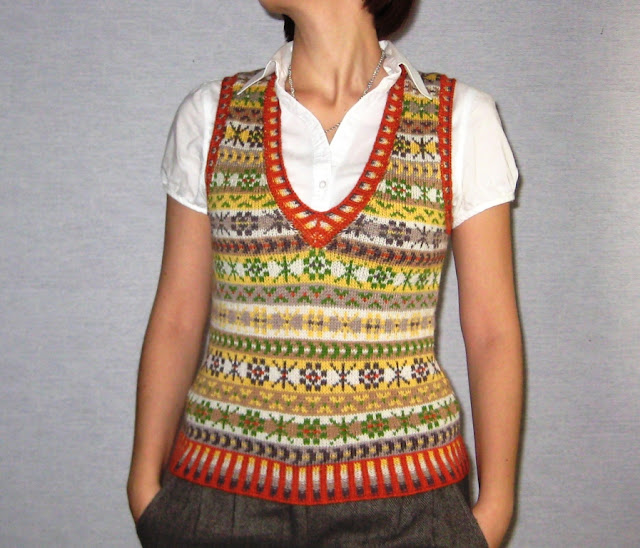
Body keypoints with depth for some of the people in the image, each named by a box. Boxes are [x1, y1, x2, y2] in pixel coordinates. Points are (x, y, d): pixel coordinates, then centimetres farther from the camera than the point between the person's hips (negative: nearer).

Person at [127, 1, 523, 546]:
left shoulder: (463, 119, -2)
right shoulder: (210, 114, 3)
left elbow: (492, 332, -1)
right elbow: (176, 319, 4)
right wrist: (145, 484, 2)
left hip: (404, 490, -1)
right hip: (223, 487, 2)